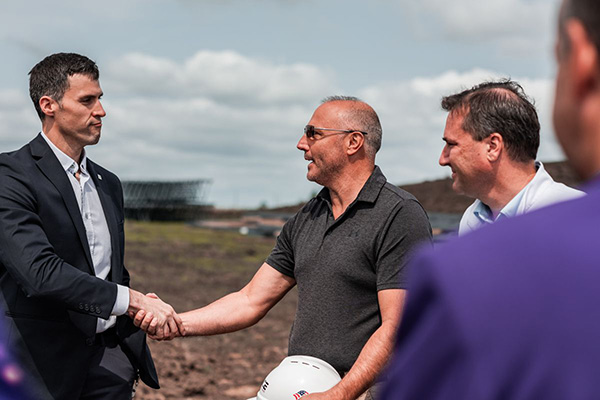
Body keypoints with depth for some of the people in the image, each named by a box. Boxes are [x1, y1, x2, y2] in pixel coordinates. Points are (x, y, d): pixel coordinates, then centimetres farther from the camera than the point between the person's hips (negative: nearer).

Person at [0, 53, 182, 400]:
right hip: (46, 361, -6)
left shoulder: (108, 184, 14)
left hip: (110, 356, 6)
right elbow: (40, 272, -24)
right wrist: (132, 300, -25)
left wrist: (146, 307, 1)